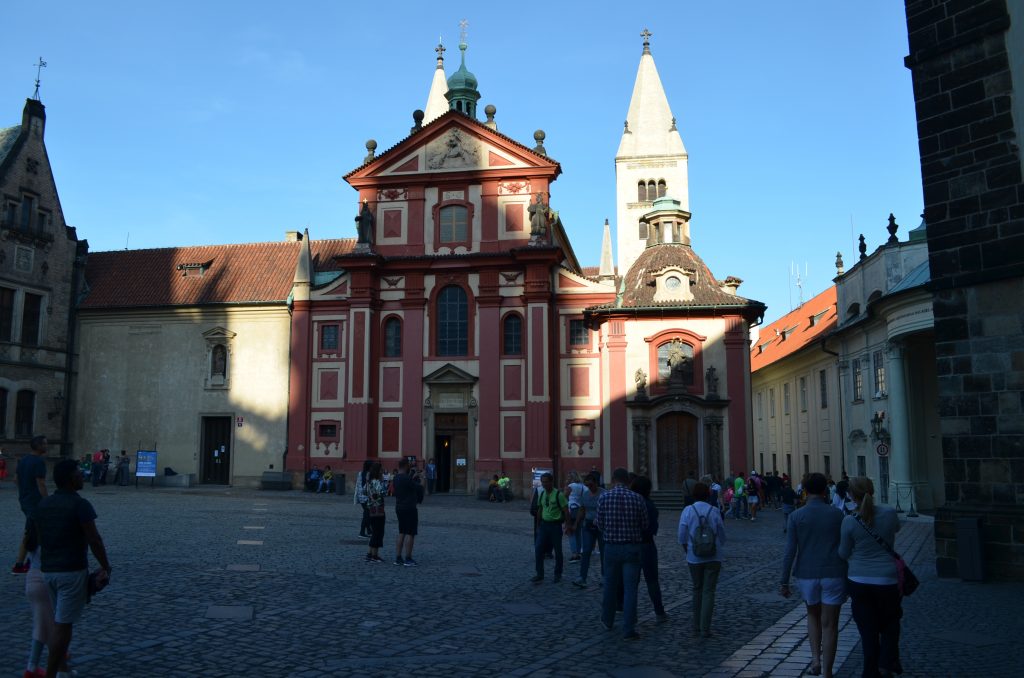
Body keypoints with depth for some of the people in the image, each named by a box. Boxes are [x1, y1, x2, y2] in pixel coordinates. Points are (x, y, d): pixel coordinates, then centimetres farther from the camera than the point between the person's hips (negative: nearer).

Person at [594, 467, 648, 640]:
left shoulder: (604, 497, -6)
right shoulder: (637, 498, -6)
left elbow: (600, 525, -1)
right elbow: (645, 525, 1)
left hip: (611, 547, 1)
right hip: (632, 548, -1)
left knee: (610, 586, 17)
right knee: (630, 588, 2)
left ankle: (607, 621, 35)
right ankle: (628, 629, 1)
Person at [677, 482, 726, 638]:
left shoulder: (688, 511, -7)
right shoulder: (714, 512, -7)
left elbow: (682, 537, -4)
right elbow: (722, 537, 0)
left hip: (694, 557, 1)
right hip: (713, 557, -1)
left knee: (697, 590, 17)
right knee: (708, 591, 3)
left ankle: (696, 625, 24)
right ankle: (705, 628, -1)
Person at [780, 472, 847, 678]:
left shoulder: (796, 516, -6)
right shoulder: (837, 514, -4)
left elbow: (790, 551, -7)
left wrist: (784, 581, -1)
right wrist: (850, 576, 14)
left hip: (807, 574, 1)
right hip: (833, 574, 0)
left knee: (813, 615, 24)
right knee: (829, 624, 7)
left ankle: (815, 659, 13)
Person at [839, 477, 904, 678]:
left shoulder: (849, 521, -14)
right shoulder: (889, 513, -11)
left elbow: (843, 554, -4)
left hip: (858, 581, 0)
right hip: (887, 580, 0)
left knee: (868, 630, 13)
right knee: (890, 624, 22)